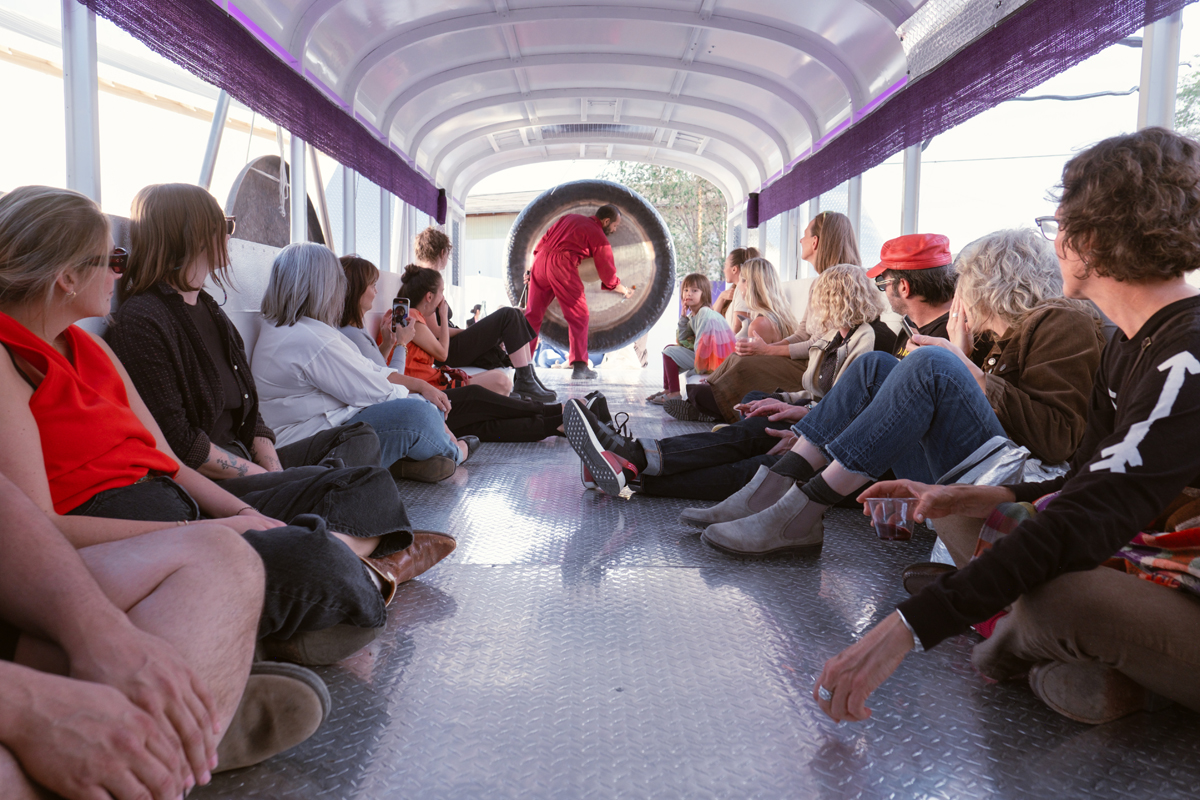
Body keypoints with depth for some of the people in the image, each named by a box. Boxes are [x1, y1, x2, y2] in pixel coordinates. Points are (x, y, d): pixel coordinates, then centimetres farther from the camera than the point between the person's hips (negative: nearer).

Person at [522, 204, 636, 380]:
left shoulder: (570, 218, 23)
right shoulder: (599, 237, 7)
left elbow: (543, 240, 19)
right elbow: (608, 276, 10)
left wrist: (532, 267, 22)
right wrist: (625, 290, 27)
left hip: (540, 260, 6)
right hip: (561, 265, -6)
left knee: (532, 313, 13)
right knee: (578, 316, 3)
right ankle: (579, 367, -2)